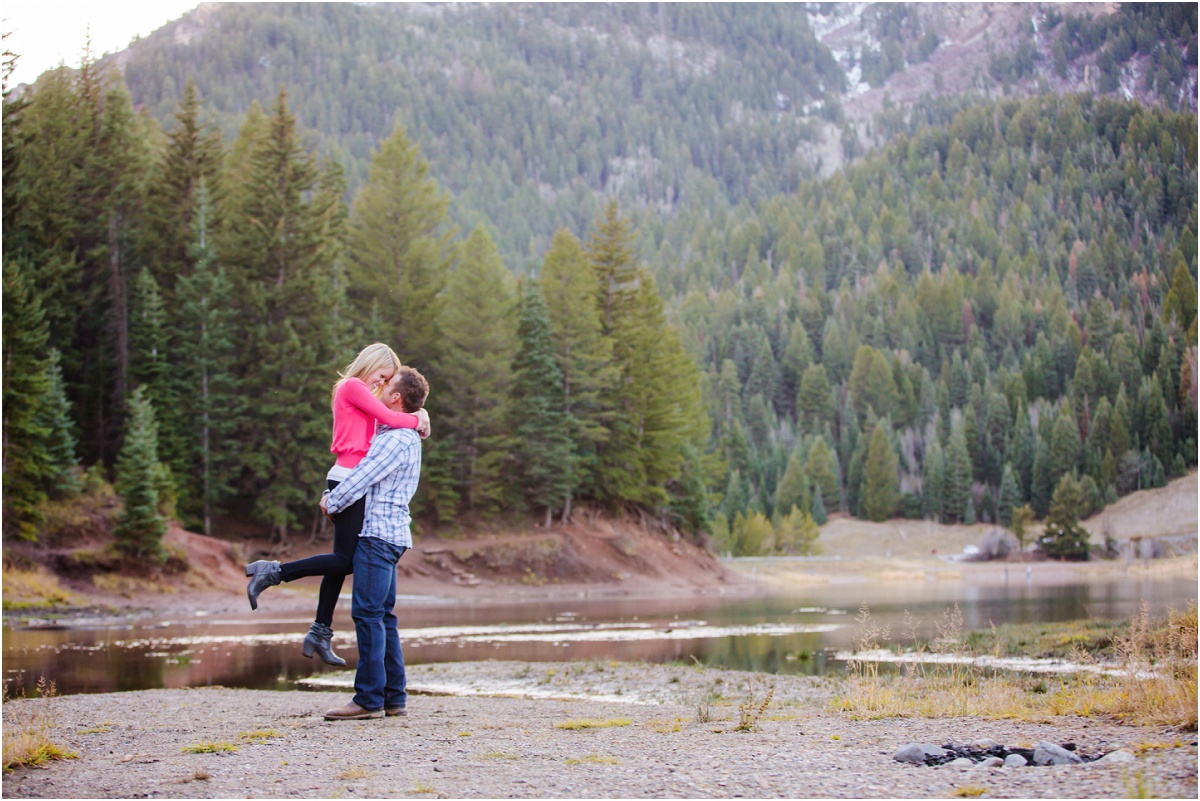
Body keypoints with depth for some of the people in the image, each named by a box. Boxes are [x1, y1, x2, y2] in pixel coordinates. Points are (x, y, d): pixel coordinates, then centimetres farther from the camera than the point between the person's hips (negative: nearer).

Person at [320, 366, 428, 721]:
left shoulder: (398, 440, -15)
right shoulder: (401, 436, 18)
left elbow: (362, 477, -14)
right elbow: (363, 472, 30)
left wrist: (332, 503, 3)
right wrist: (334, 493, 17)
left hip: (379, 532, -10)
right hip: (388, 532, 10)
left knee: (367, 612, -10)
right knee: (382, 615, 11)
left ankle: (369, 699, -10)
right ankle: (394, 697, 12)